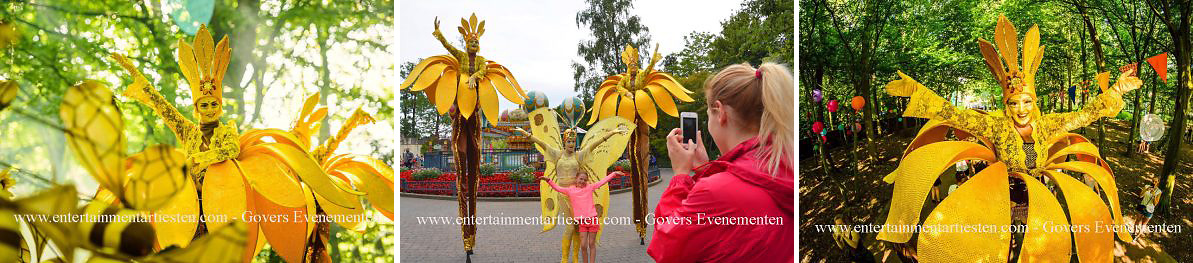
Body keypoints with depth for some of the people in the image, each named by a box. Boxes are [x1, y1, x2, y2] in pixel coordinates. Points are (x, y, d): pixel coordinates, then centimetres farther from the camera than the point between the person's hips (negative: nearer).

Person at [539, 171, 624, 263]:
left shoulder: (590, 187, 4)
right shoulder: (570, 190, 4)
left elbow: (603, 181, 5)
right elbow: (557, 188, 8)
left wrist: (614, 174, 2)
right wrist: (548, 180, -4)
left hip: (592, 219, 0)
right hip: (581, 221, 1)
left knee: (591, 244, 6)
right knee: (583, 246, -2)